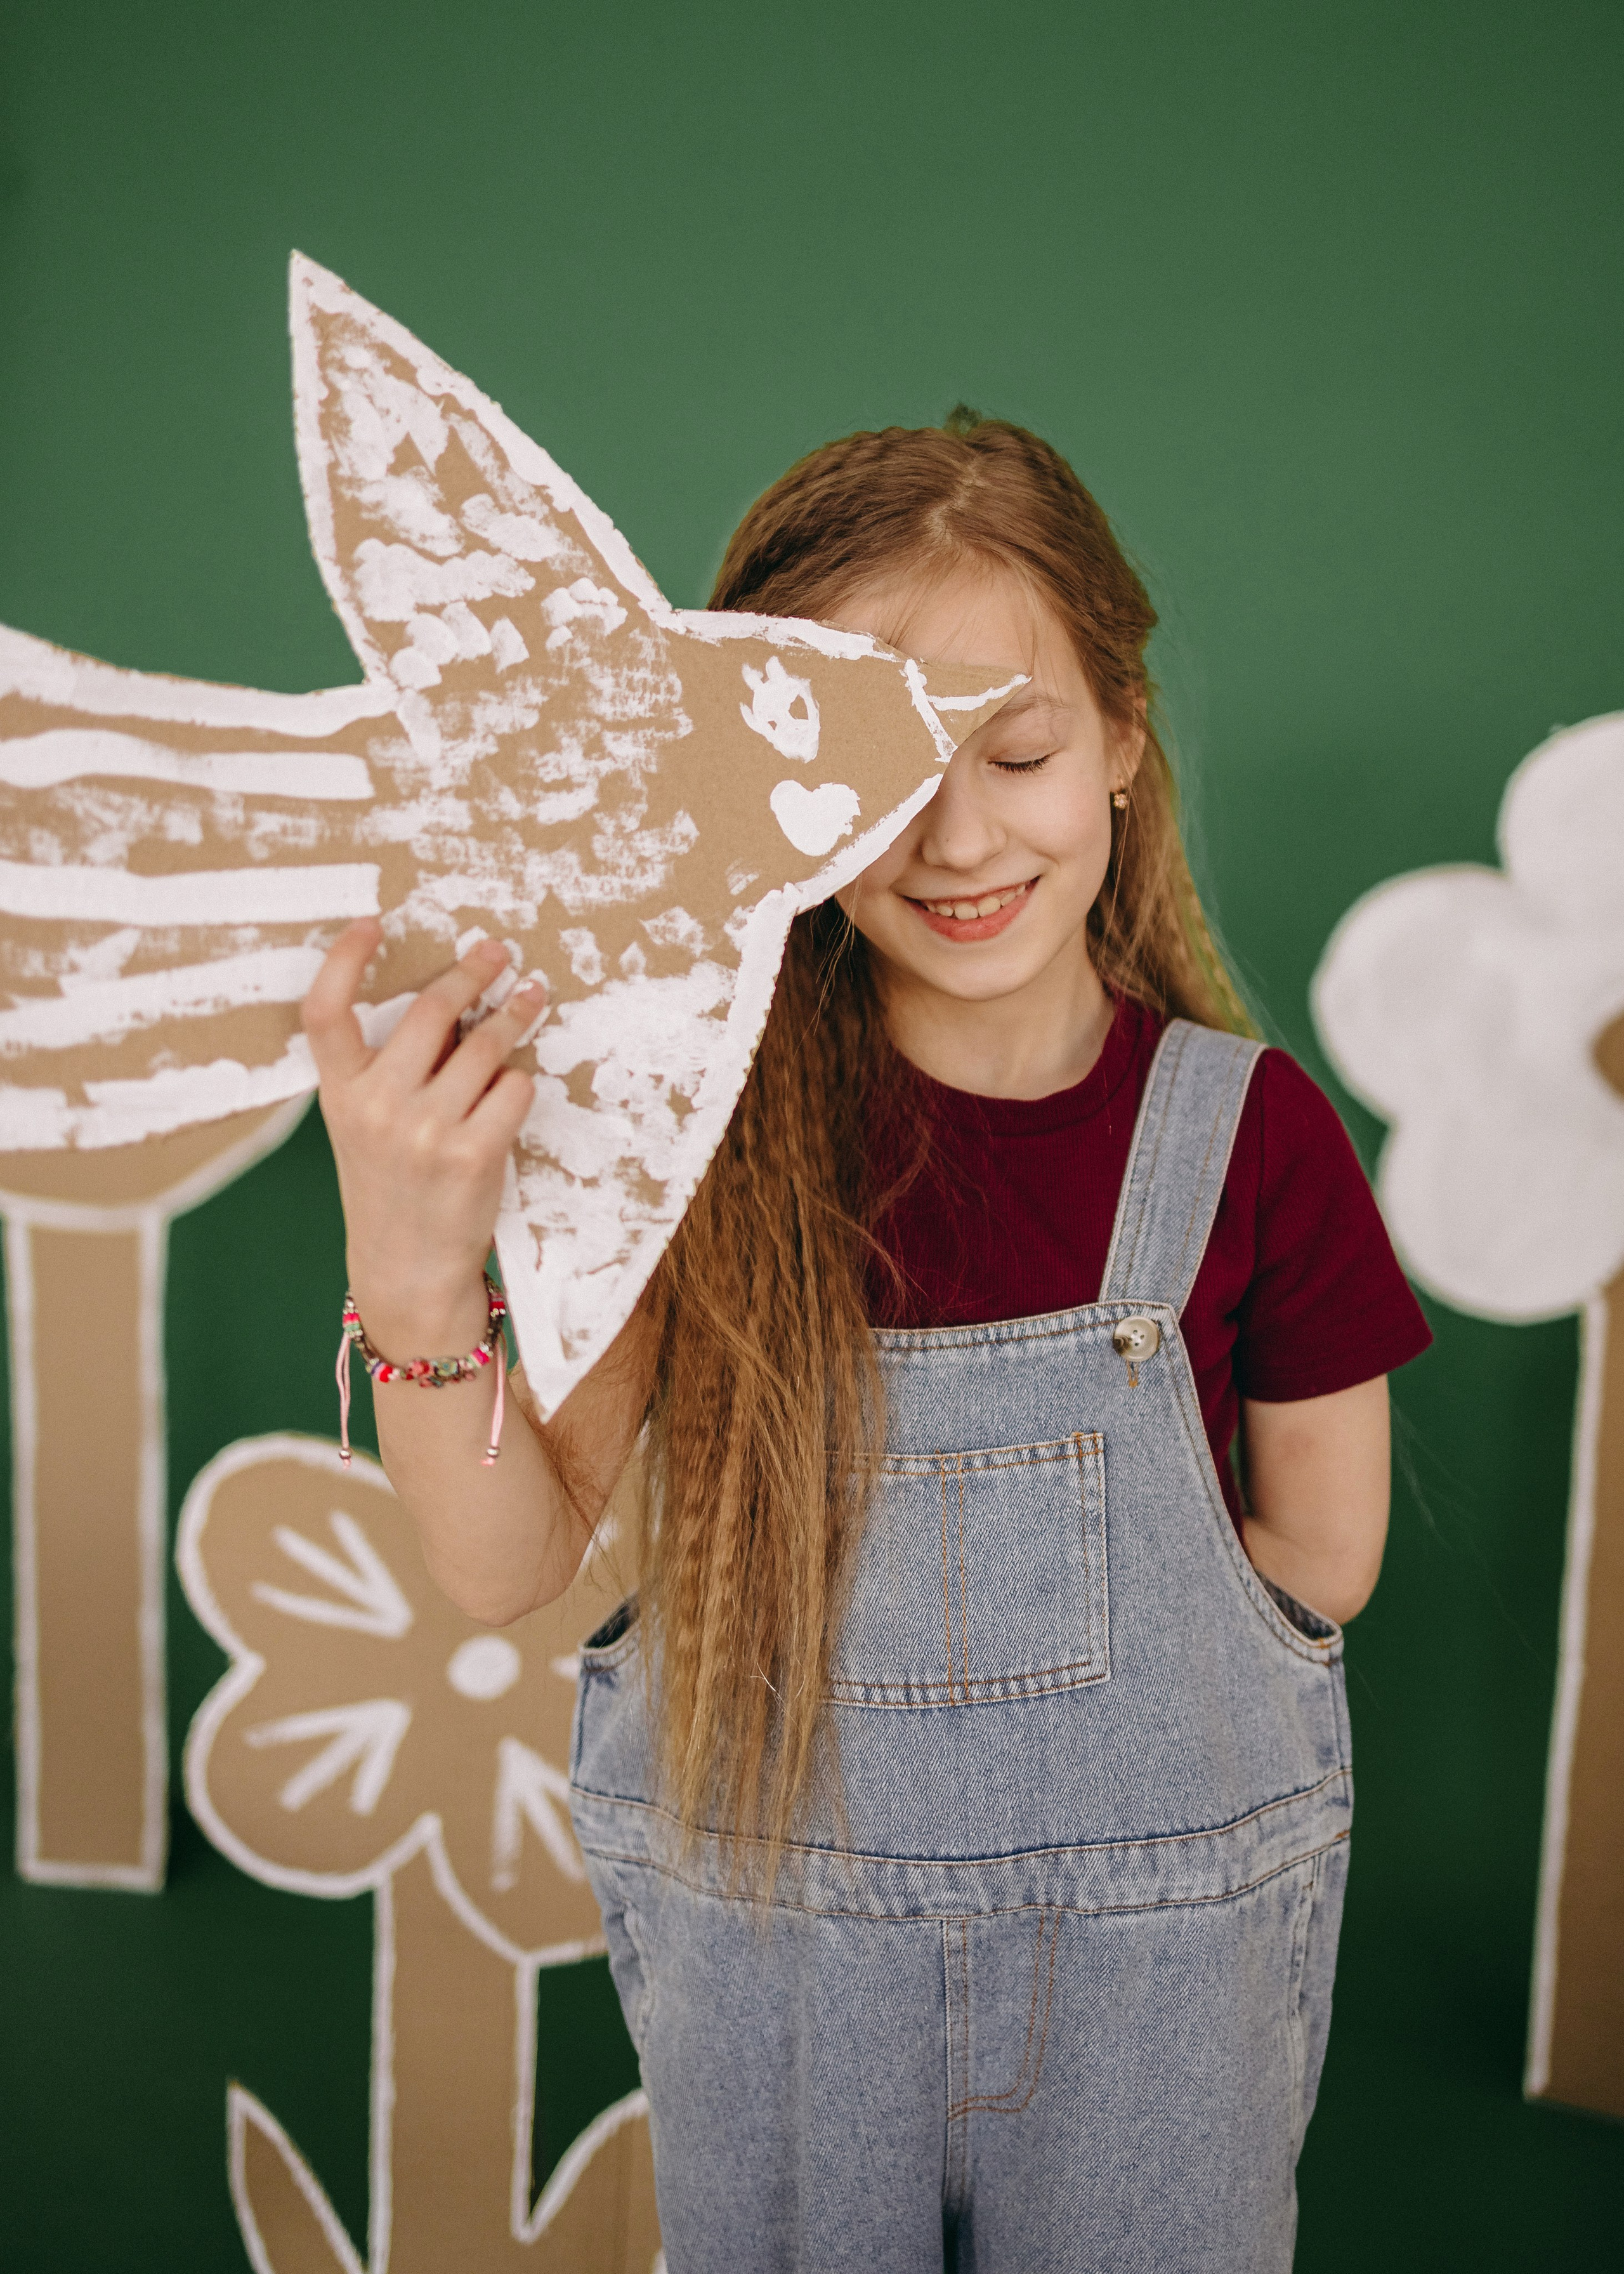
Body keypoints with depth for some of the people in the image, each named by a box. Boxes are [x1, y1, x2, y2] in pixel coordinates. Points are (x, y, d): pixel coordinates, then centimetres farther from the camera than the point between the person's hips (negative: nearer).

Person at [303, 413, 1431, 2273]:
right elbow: (506, 1564, -13)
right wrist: (414, 1279, -31)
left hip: (1154, 1933, 0)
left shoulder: (1244, 1133, -14)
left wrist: (941, 1590, -7)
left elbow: (1320, 1556, -3)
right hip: (768, 1924, 1)